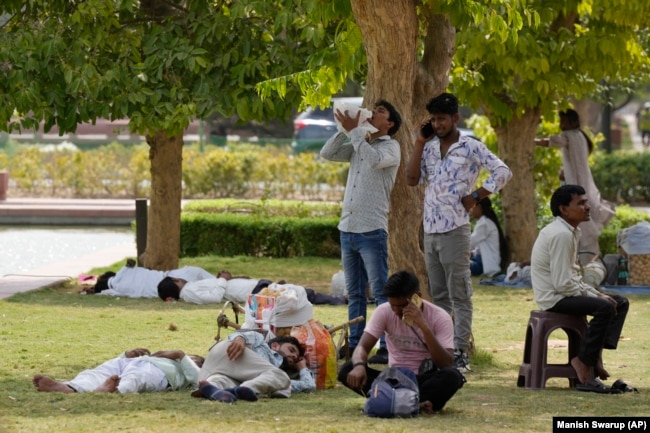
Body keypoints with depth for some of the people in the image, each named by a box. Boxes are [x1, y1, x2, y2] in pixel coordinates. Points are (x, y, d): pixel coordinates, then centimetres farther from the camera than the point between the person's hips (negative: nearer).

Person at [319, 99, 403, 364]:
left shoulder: (390, 147, -3)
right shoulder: (358, 146, 18)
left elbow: (374, 160, -24)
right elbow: (327, 154, 11)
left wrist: (354, 131, -19)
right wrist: (345, 129, 1)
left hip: (372, 230, -7)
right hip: (348, 228, 7)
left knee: (380, 291, -8)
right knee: (354, 293, 11)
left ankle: (387, 348, -9)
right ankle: (354, 344, 16)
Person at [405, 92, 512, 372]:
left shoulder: (471, 147, -6)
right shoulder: (430, 148, 12)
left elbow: (503, 172, -11)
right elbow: (412, 179, 4)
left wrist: (475, 197, -11)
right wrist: (419, 143, 1)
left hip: (455, 230, -7)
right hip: (430, 230, 7)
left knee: (460, 295, -4)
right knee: (438, 296, 11)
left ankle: (461, 354, -5)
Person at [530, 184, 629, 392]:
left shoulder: (570, 232, 14)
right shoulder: (561, 235, -19)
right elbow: (563, 283, -24)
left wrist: (597, 294, 4)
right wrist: (594, 295, -13)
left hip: (565, 292, 11)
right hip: (553, 298, -11)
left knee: (620, 303, 6)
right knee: (604, 307, -29)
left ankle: (596, 354, -7)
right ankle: (585, 363, -21)